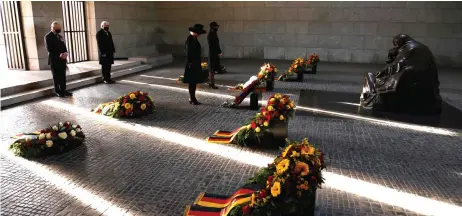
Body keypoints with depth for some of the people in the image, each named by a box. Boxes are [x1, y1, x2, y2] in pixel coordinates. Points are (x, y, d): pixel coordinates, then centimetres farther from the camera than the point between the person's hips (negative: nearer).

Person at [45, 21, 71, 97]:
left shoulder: (60, 36, 17)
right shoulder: (48, 37, -7)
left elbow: (63, 46, 15)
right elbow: (49, 49, -15)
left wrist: (65, 53, -6)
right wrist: (59, 55, -22)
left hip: (62, 59, 6)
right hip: (54, 60, -6)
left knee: (63, 75, 7)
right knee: (56, 76, 2)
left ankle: (63, 90, 14)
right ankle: (57, 91, 10)